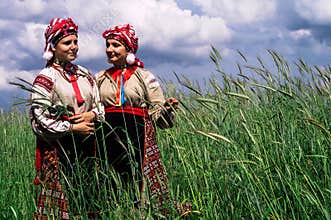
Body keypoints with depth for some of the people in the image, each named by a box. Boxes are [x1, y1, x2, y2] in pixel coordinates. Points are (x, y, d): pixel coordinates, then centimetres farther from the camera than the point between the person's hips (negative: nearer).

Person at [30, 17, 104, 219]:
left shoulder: (85, 75, 14)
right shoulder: (46, 78, -4)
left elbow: (100, 105, 17)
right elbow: (39, 117, -10)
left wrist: (92, 114, -6)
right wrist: (72, 128, -13)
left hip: (86, 145, 5)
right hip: (58, 147, -5)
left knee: (85, 194, 5)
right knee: (59, 198, -5)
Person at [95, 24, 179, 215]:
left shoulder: (145, 77, 7)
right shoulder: (100, 79, 15)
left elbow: (158, 115, 3)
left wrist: (167, 107, -17)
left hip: (137, 141, -2)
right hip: (108, 140, 2)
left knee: (137, 190, -8)